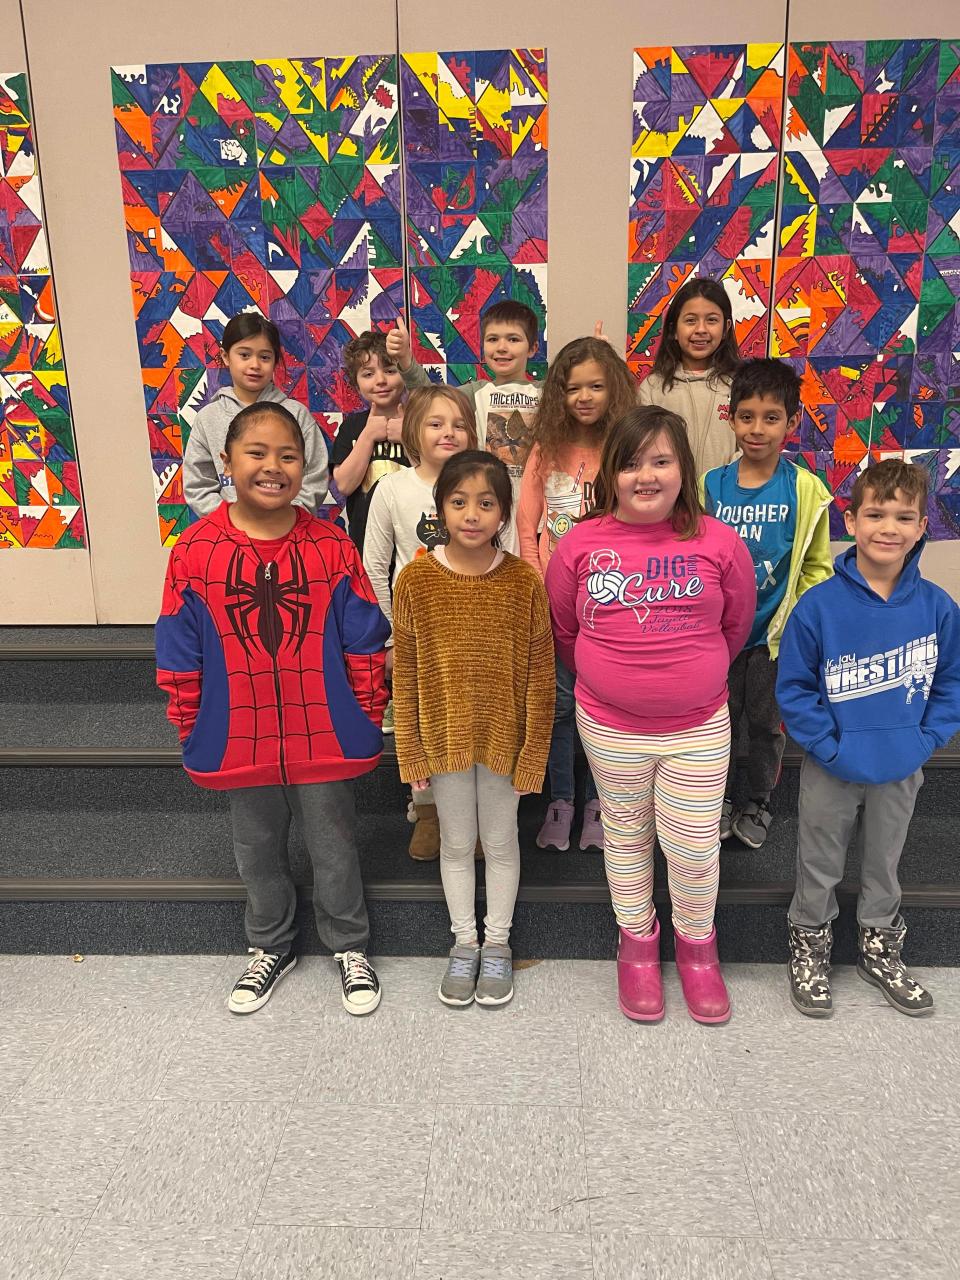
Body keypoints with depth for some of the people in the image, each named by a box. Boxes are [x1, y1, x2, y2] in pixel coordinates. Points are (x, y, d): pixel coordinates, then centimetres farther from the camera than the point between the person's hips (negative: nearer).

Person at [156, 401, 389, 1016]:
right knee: (257, 850, 20)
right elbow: (180, 653, -2)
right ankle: (271, 947, 45)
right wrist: (191, 725, 0)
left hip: (323, 735, -1)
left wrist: (369, 714, -2)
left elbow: (364, 643, -3)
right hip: (237, 737, 1)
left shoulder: (332, 546, -9)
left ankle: (351, 947, 39)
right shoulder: (196, 550, -9)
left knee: (333, 847, 15)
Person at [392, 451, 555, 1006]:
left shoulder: (524, 580, -13)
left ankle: (498, 942, 38)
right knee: (456, 842, 18)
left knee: (501, 840, 17)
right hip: (444, 737, 1)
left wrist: (532, 752, -7)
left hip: (504, 737, -1)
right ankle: (465, 941, 38)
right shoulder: (416, 580, -11)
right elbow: (406, 674, -4)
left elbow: (540, 674, -7)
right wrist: (411, 750, -3)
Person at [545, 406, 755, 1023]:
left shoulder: (719, 543, -8)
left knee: (695, 847, 7)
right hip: (610, 726, 1)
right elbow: (562, 630, 6)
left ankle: (697, 946, 35)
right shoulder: (580, 545, -8)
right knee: (626, 836, 18)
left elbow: (736, 625, 7)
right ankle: (637, 941, 40)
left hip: (699, 727, 0)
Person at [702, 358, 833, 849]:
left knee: (766, 723, 14)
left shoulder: (805, 489, -9)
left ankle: (758, 804, 35)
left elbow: (817, 566, -2)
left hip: (775, 633, -1)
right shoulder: (711, 485, -5)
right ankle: (719, 800, 35)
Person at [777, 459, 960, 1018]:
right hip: (832, 770, -2)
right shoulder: (819, 605, -17)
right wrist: (828, 746, -16)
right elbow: (794, 686, -12)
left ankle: (881, 946, 44)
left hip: (902, 769, 3)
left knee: (884, 862, 23)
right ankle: (810, 942, 39)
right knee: (820, 865, 16)